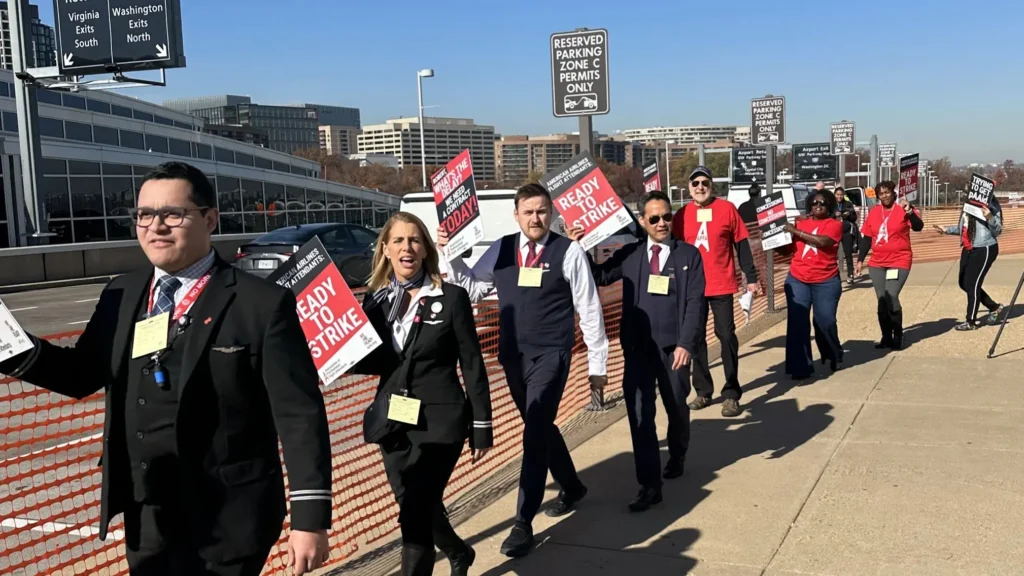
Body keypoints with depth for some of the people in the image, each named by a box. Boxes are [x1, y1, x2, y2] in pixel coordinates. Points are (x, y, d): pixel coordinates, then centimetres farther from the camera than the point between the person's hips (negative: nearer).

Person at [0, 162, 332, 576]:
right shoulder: (122, 294, 4)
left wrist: (311, 517, -18)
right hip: (144, 516, 6)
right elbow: (83, 374, 12)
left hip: (226, 521, -5)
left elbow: (300, 414, -15)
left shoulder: (263, 304, -14)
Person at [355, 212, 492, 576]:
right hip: (392, 422, 5)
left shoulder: (451, 298, -6)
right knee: (417, 508, 17)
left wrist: (482, 427, -5)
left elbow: (472, 365, -5)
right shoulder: (376, 300, 5)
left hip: (440, 421, -5)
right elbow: (373, 362, 8)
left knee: (415, 514, -8)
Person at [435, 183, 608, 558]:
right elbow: (471, 289, 10)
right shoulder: (501, 251, 4)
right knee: (540, 428, 19)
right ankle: (571, 487, 43)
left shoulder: (569, 252, -8)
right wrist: (450, 255, -4)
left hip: (551, 355, -5)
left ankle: (523, 523, -1)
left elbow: (589, 309, -4)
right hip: (512, 355, 5)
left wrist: (597, 363, -1)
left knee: (535, 432, -10)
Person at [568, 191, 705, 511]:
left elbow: (695, 302, -5)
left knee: (676, 408, 18)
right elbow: (598, 277, 2)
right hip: (637, 347, 1)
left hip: (673, 347, 0)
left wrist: (686, 343, -15)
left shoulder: (689, 255, 0)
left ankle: (677, 456, 47)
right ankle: (649, 485, 3)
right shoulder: (629, 254, 5)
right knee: (640, 414, -3)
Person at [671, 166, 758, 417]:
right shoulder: (681, 215, 3)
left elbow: (742, 244, 0)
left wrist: (751, 278, -2)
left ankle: (731, 394, 8)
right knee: (696, 338, 8)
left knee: (726, 336, -1)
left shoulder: (727, 209, -3)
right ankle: (703, 391, 20)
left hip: (721, 286, -3)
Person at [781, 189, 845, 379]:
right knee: (797, 322, -5)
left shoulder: (834, 224, -1)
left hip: (826, 282, -2)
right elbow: (787, 249, 10)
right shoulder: (800, 223, 9)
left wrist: (796, 231, -19)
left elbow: (823, 241, -21)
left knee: (825, 321, 0)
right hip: (797, 280, 3)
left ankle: (834, 356, 30)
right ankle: (801, 367, 0)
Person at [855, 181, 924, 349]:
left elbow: (918, 227, -19)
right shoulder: (873, 212, 7)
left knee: (891, 298, -14)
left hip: (899, 262, -5)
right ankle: (886, 337, 15)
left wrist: (909, 210, -33)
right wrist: (860, 260, 10)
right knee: (882, 300, 6)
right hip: (877, 263, 5)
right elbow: (866, 238, 12)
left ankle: (897, 337, 0)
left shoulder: (903, 210, -5)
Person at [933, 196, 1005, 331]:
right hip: (968, 249, 9)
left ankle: (971, 321, 9)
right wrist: (947, 230, 20)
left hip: (984, 250, -9)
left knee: (972, 285, -4)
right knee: (964, 283, 12)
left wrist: (990, 218, -32)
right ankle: (994, 307, 29)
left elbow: (997, 231, -15)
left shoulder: (991, 206, -13)